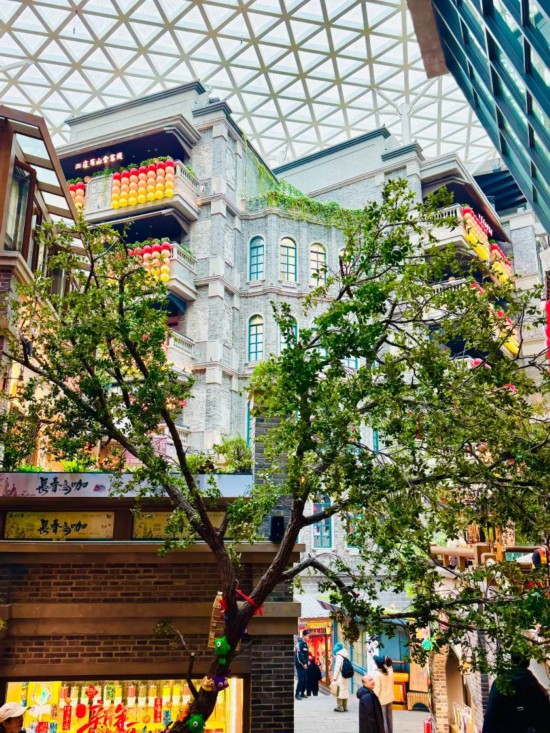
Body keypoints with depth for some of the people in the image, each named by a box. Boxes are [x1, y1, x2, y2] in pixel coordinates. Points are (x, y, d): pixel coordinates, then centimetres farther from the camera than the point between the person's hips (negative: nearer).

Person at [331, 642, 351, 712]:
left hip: (340, 677, -8)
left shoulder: (339, 656, -13)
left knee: (340, 691, -3)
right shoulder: (345, 656, 10)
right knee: (345, 691, 12)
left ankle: (340, 707, -2)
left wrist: (334, 677, -13)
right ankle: (345, 707, 17)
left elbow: (337, 667, -16)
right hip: (345, 677, 8)